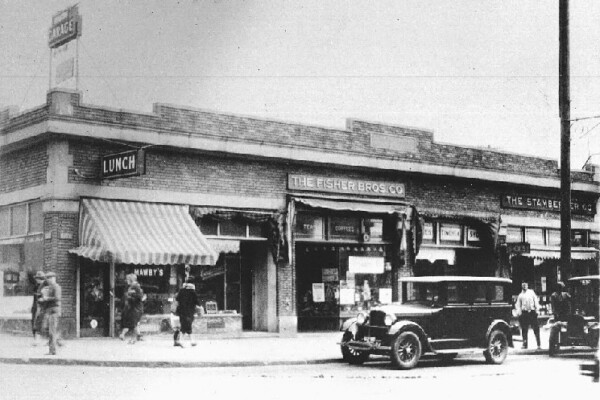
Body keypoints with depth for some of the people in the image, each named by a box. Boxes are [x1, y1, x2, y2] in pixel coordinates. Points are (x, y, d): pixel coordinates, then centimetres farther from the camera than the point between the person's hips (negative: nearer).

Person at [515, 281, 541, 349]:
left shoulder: (531, 292, 12)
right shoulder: (520, 295, 13)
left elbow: (536, 300, 9)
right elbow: (518, 305, 12)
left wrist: (537, 308, -3)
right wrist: (519, 311, -4)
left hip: (532, 311, -1)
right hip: (524, 313, 1)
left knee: (536, 328, -4)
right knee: (524, 329, 2)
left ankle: (539, 344, -1)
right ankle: (525, 344, 9)